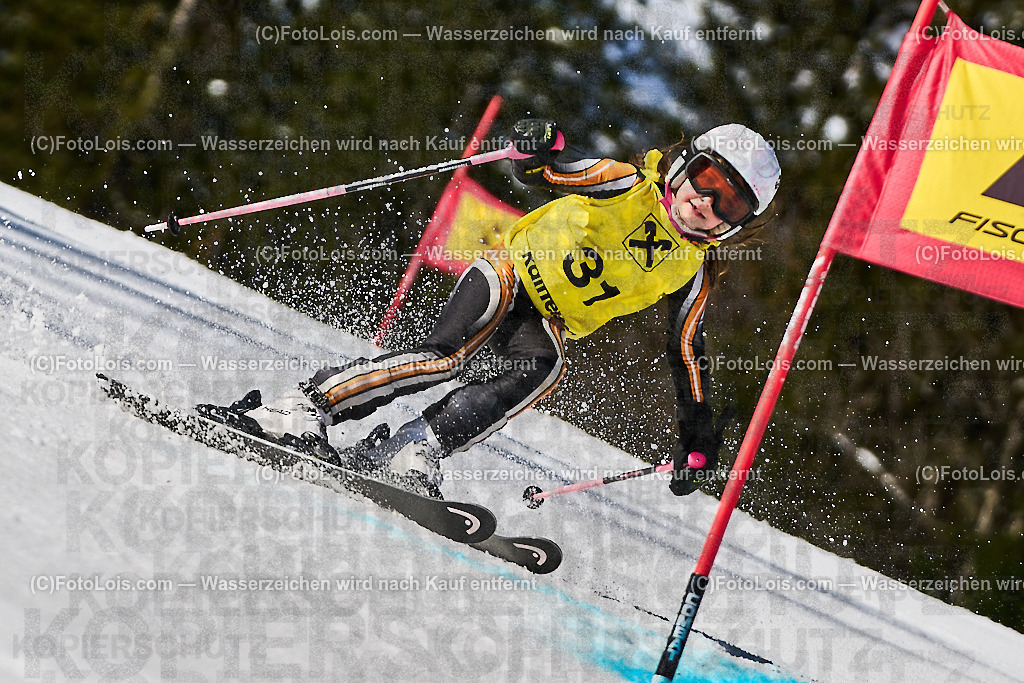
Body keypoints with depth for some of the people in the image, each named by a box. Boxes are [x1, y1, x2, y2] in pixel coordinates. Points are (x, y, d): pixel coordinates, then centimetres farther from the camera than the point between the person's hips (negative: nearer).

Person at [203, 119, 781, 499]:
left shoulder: (695, 269, 1)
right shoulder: (629, 183, -8)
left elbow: (687, 349, 9)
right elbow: (537, 174, -5)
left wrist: (698, 434, 4)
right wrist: (538, 151, -30)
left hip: (549, 323, 3)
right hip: (508, 275, -3)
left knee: (545, 369, -32)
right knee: (449, 353, -30)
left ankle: (415, 451, -32)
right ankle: (302, 409, -27)